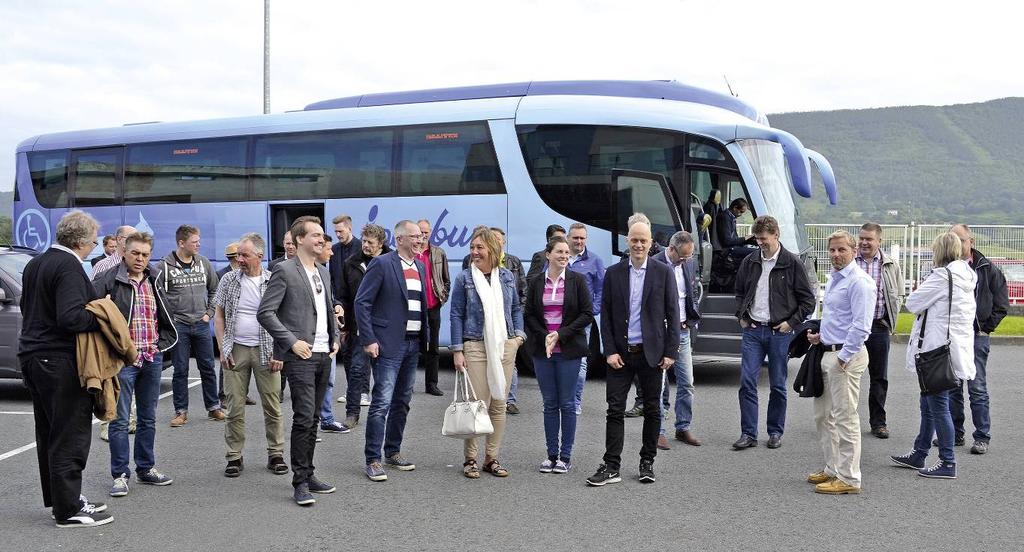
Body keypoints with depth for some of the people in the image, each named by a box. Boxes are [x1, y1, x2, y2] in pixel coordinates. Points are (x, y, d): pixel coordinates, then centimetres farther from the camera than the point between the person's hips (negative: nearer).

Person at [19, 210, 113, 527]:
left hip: (32, 356, 10)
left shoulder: (35, 264, 12)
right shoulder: (69, 268, -17)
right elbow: (70, 317, -27)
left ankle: (56, 498, 28)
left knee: (49, 434, 17)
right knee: (70, 435, -3)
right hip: (60, 361, -10)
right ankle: (69, 509, 1)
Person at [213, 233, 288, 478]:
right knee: (235, 406, 3)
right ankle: (234, 456, 12)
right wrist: (223, 349, -1)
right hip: (236, 350, 1)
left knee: (272, 406, 2)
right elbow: (219, 315, 8)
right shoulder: (228, 280, 5)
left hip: (266, 351, -1)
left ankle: (276, 454, 12)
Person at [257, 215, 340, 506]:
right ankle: (300, 483, -2)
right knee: (304, 419, -9)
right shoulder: (285, 271, -8)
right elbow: (265, 313, -12)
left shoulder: (323, 272, 16)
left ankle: (308, 475, 20)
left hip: (323, 355, 7)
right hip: (300, 355, -7)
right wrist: (292, 342, -16)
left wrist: (335, 338, 12)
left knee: (312, 419, 12)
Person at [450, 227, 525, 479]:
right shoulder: (464, 278, -1)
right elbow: (456, 314, -1)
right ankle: (470, 459, 7)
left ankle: (491, 458, 17)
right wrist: (457, 350, -6)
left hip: (505, 346, 4)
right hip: (475, 347, -4)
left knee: (499, 404, 7)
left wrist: (519, 333, 4)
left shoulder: (507, 276, 8)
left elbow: (516, 308, 18)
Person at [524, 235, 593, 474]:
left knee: (567, 404, 2)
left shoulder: (577, 280, -1)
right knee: (550, 404, 7)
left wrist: (560, 334, -11)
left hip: (568, 349, -2)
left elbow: (588, 314, -4)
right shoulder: (535, 282, 5)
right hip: (542, 349, 2)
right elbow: (529, 314, 6)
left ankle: (565, 456, 10)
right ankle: (551, 454, 14)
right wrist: (545, 337, -9)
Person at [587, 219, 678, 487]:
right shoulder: (613, 273, 4)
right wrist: (610, 351, -4)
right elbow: (606, 315, 4)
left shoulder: (663, 272, 1)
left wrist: (670, 352, -5)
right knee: (615, 410, -1)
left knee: (652, 411, 8)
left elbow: (672, 314, 1)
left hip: (651, 353, 0)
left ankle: (647, 462, 21)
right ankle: (611, 467, 3)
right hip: (621, 354, 1)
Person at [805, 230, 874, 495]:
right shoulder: (833, 278, 16)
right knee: (823, 415, 16)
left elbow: (861, 325, -21)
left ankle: (848, 478, 2)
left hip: (846, 355, -10)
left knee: (845, 417, -5)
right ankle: (832, 469, 27)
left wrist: (843, 356, -20)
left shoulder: (859, 282, -15)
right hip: (827, 352, 10)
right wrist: (820, 336, 14)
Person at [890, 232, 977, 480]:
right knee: (929, 405, 18)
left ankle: (947, 463, 3)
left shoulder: (942, 276, -17)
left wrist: (917, 291, 8)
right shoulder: (968, 278, 10)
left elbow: (913, 303, -14)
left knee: (938, 406, -2)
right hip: (958, 346, 9)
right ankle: (919, 454, 28)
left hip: (939, 350, -9)